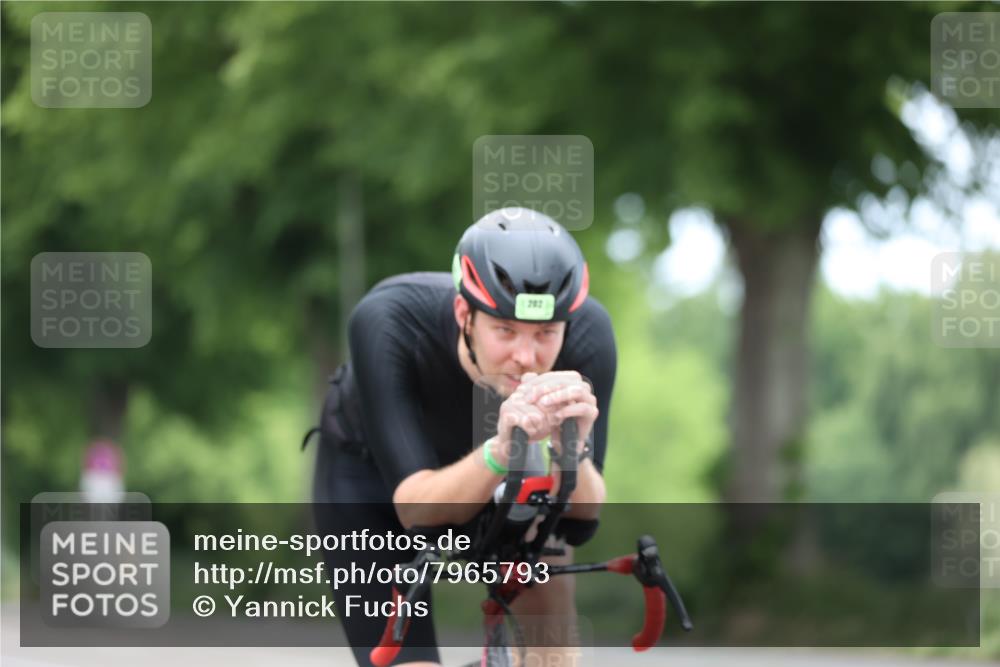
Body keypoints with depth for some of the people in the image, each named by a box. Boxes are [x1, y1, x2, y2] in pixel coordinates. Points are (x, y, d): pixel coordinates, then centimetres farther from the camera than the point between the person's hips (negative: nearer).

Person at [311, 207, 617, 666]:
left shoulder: (587, 332, -33)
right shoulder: (387, 322, -39)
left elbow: (578, 524, -35)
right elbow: (416, 508, -43)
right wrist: (500, 452, -62)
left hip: (492, 471, 2)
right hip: (372, 471, -2)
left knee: (546, 593, -25)